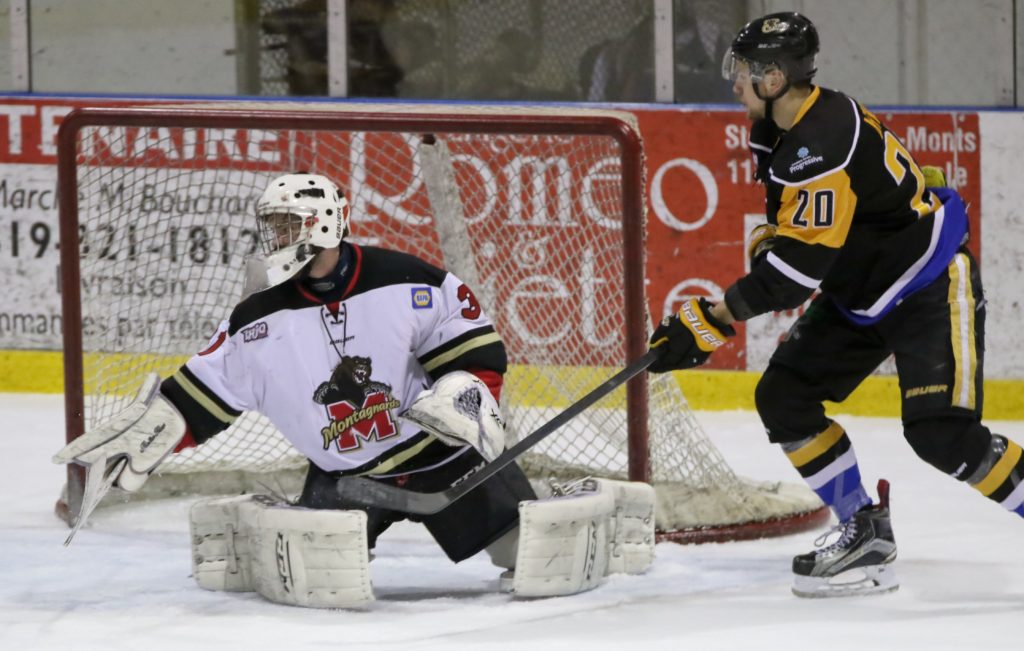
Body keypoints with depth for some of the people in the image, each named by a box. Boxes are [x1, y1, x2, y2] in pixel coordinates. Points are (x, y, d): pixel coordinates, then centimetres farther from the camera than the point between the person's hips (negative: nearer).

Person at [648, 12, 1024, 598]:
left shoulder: (824, 144, -31)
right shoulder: (778, 131, 1)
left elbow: (798, 266, -33)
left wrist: (710, 324, -32)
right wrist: (770, 235, 5)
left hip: (932, 287, -10)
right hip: (860, 292, 10)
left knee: (940, 432, -21)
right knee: (784, 397, 2)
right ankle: (866, 531, 6)